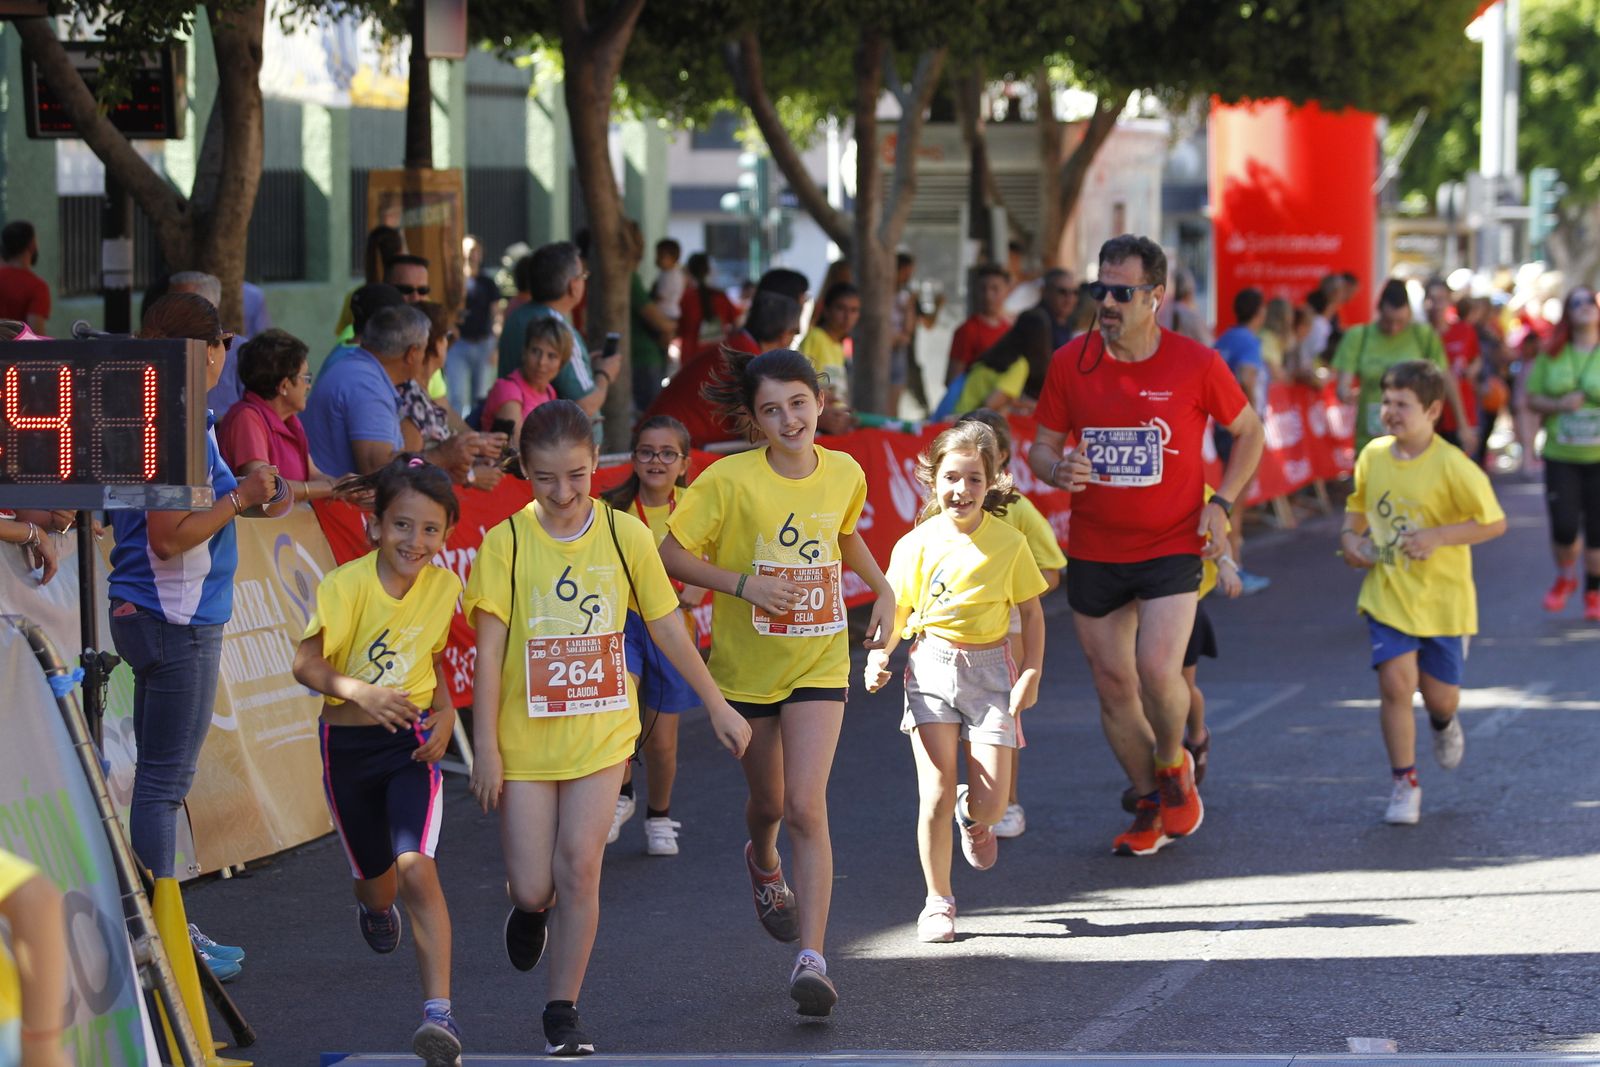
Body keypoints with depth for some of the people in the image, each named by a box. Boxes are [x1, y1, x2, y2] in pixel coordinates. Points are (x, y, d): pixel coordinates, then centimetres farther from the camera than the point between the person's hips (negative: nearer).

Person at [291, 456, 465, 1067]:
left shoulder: (443, 586, -5)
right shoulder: (346, 585, -17)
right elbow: (306, 662, -21)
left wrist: (445, 712, -3)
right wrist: (359, 691, -38)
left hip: (411, 741, 0)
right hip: (347, 743, 0)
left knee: (415, 867, -21)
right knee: (376, 880, 16)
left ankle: (440, 1013, -24)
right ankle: (374, 905, 57)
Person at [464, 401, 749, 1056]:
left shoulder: (625, 536, -3)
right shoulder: (505, 545, -8)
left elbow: (667, 629, 7)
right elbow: (489, 654, -7)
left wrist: (718, 706, 11)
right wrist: (486, 749, -10)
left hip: (602, 732, 1)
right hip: (525, 738, -1)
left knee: (579, 866, -8)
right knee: (533, 887, -1)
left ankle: (563, 1013, 5)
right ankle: (529, 909, 38)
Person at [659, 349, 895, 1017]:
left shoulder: (845, 474, -4)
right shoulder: (730, 480, -16)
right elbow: (670, 553, -13)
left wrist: (882, 588, 8)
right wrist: (744, 584, -22)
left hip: (819, 662, 0)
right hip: (746, 664, 0)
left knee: (806, 806, -14)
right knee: (768, 802, 17)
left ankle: (811, 960, -15)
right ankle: (764, 864, 54)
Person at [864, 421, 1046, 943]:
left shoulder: (1008, 542, -3)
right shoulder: (917, 544, -3)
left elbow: (1032, 612, 5)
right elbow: (898, 609, 4)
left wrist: (1031, 674, -3)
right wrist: (879, 655, -14)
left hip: (991, 670, 0)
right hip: (932, 667, 0)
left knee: (991, 802, -5)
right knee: (937, 793, -6)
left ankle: (974, 818, 34)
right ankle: (938, 901, 8)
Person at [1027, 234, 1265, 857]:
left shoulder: (1196, 364, -7)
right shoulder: (1071, 362, -2)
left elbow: (1249, 431, 8)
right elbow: (1041, 447, 8)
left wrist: (1220, 503, -4)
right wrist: (1056, 469, -16)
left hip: (1172, 548, -3)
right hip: (1093, 552, 3)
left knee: (1158, 671, -19)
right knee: (1113, 687, 7)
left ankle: (1173, 766, 13)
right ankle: (1151, 806, 27)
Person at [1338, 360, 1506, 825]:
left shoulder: (1451, 465, -15)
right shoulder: (1373, 455, -1)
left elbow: (1494, 523, -12)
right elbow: (1359, 503, 19)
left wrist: (1438, 536, -21)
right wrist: (1350, 535, 0)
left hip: (1441, 597, -2)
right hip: (1387, 593, 2)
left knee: (1440, 694, 8)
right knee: (1395, 681, -13)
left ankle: (1444, 725, 48)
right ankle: (1404, 784, 1)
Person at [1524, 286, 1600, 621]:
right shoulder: (1551, 354, 4)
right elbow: (1532, 399, 6)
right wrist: (1560, 405, -12)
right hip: (1560, 455, 1)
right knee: (1564, 527, -6)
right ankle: (1565, 577, 25)